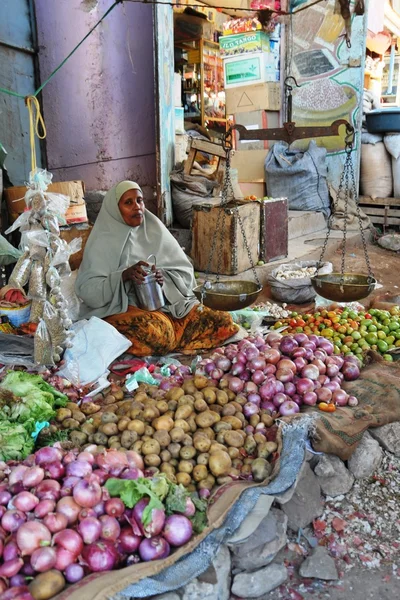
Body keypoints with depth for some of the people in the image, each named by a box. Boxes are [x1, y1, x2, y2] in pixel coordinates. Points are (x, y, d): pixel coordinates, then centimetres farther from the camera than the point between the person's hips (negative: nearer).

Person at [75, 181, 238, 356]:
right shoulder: (104, 241, -3)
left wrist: (164, 277, -16)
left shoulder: (156, 231, 8)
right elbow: (87, 291, -11)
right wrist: (124, 275, -25)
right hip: (123, 307, -4)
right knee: (158, 331, -38)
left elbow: (185, 273, 6)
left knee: (223, 322, -13)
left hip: (169, 301, 5)